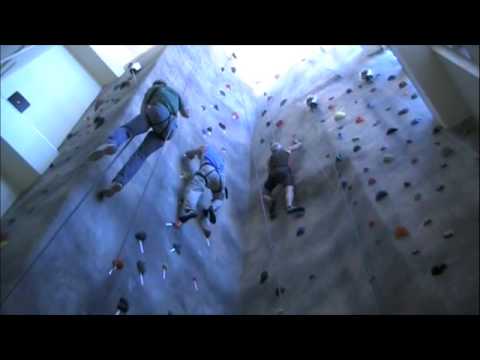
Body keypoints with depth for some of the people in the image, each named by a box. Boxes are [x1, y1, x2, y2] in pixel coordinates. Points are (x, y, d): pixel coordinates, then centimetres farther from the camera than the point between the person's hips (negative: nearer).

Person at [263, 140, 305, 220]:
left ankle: (271, 202, -18)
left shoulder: (271, 157, 34)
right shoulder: (286, 150, 32)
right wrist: (296, 141, 64)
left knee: (265, 194, 15)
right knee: (289, 188, -26)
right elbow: (299, 144, 44)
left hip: (273, 173, 3)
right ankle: (289, 206, -55)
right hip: (284, 170, -2)